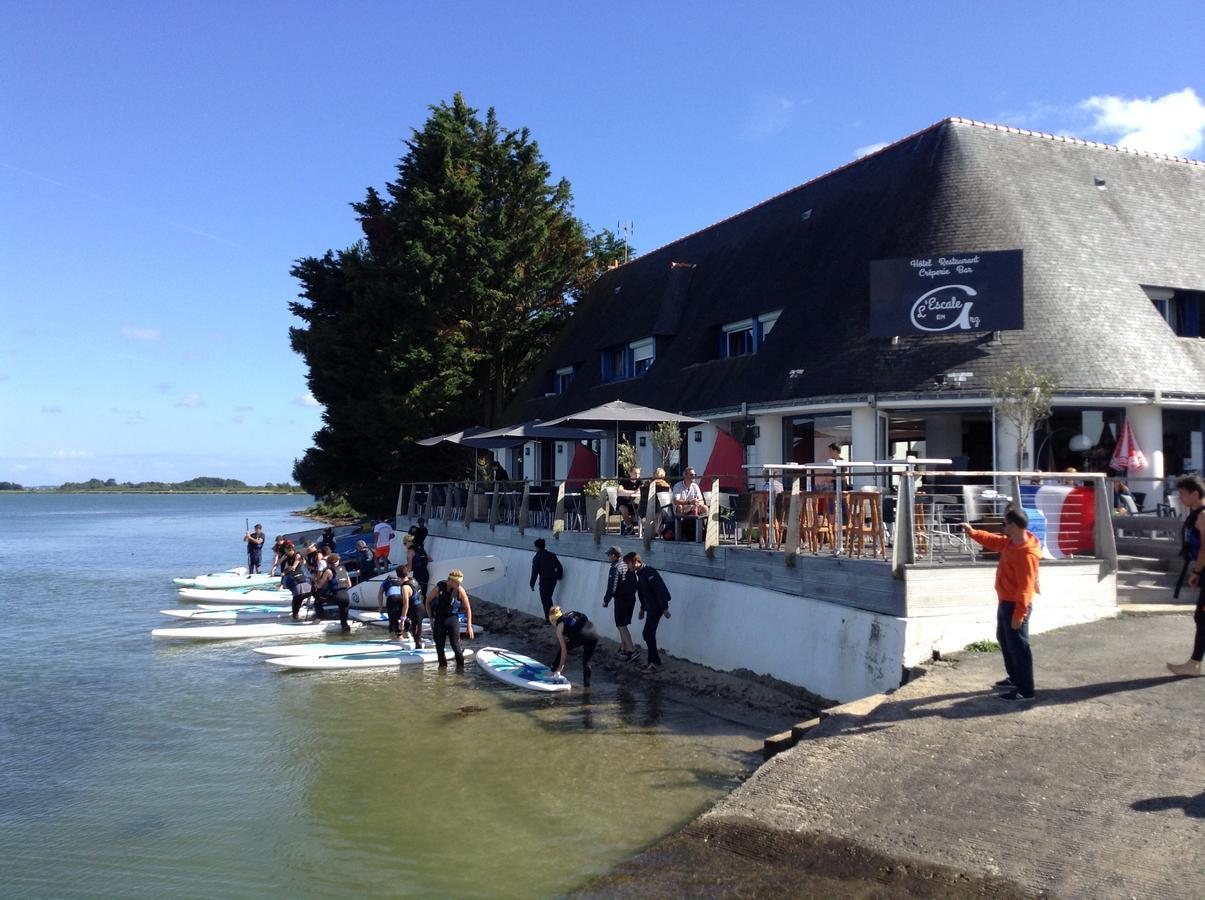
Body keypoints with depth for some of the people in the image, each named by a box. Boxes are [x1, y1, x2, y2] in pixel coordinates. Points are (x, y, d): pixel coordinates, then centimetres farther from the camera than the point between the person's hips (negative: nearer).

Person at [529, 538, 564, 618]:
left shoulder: (537, 558, -10)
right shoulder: (552, 555, 5)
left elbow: (534, 572, -11)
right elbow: (559, 567, 8)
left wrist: (532, 584, -4)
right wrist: (558, 576, 23)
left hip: (544, 581, -6)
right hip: (553, 580, 6)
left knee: (545, 601, 6)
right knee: (549, 598, 22)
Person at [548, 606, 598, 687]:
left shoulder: (559, 626, 17)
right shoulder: (572, 615, 34)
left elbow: (564, 649, 14)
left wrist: (561, 666, 20)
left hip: (581, 635, -5)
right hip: (594, 635, 5)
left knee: (561, 649, 23)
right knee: (586, 661, 23)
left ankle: (555, 671, 29)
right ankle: (586, 684, 16)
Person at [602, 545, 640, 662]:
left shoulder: (615, 568, -15)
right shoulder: (628, 566, 10)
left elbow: (612, 587, -17)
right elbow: (635, 584, 14)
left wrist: (606, 600, -7)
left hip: (621, 600, -8)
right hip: (631, 599, 8)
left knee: (622, 626, -5)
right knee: (623, 625, 18)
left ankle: (633, 651, -15)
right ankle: (623, 649, 24)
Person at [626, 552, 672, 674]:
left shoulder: (649, 572, -19)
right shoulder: (640, 574, 11)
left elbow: (661, 590, -22)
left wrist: (664, 608, -22)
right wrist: (642, 608, 28)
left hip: (656, 607, -10)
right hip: (650, 607, 10)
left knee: (648, 634, -10)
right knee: (649, 634, 11)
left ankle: (655, 664, -6)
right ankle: (653, 662, 18)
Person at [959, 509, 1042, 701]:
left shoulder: (1027, 554, -27)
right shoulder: (1011, 542, 2)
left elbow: (1025, 588, -27)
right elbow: (994, 541, 24)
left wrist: (1019, 615, -26)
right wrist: (972, 532, 19)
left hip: (1015, 606, -10)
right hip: (1006, 602, 10)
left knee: (1018, 646, -4)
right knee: (1004, 640, 23)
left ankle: (1026, 690, 4)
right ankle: (1015, 677, 37)